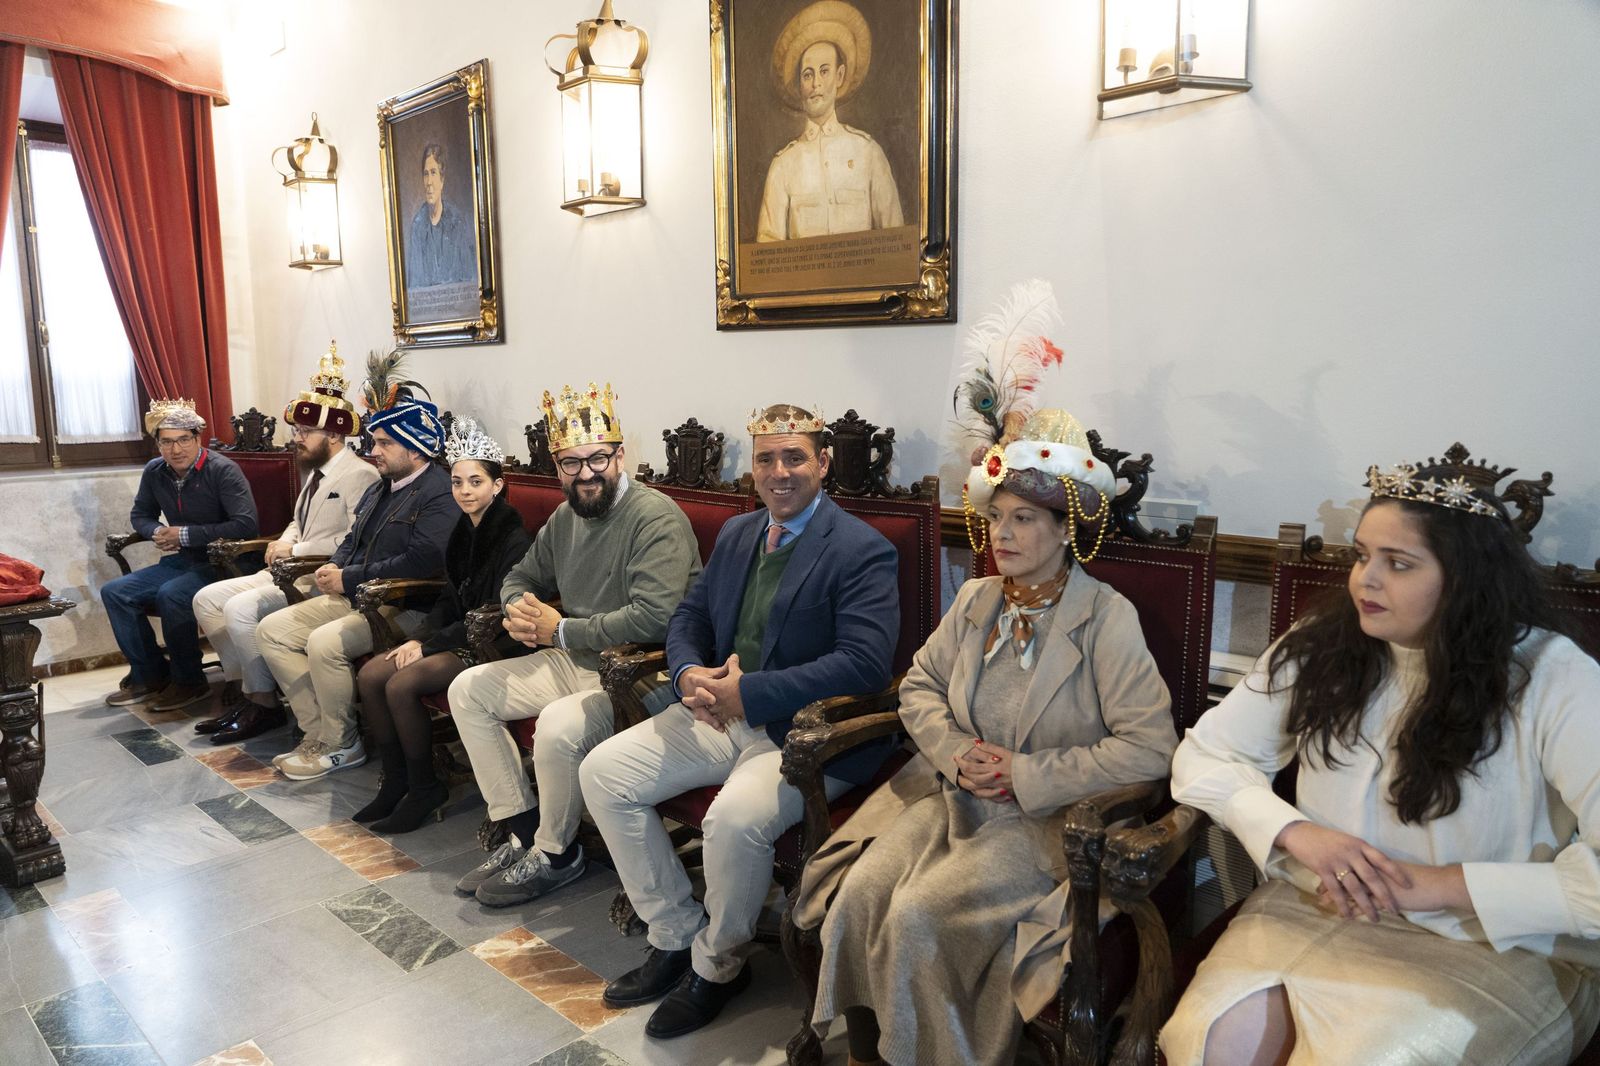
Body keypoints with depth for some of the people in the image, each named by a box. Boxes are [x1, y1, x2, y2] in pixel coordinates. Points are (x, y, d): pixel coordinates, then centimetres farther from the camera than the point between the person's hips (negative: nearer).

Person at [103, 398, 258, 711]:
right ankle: (150, 675, 7)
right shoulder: (155, 471, 6)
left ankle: (189, 682, -12)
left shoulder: (223, 470, -15)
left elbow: (246, 525, -22)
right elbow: (140, 514, 23)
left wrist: (186, 535, -18)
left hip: (219, 562, -8)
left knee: (170, 595, -31)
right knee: (115, 592, -4)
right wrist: (157, 532, -3)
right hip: (179, 561, 8)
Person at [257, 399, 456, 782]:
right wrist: (334, 567, 1)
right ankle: (319, 732, 4)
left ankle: (340, 745, -7)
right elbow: (353, 541, 25)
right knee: (271, 630, 3)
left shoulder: (439, 494, -16)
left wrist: (349, 579, -18)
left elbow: (421, 563, -26)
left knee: (325, 643, -29)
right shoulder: (380, 489, 16)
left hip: (406, 607, -10)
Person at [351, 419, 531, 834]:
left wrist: (431, 644, -16)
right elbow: (449, 599, 14)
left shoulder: (513, 541, -18)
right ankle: (396, 780, 7)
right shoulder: (463, 531, 8)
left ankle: (424, 789, -3)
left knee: (402, 684, -22)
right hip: (457, 637, 9)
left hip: (494, 647, -9)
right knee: (369, 675, -5)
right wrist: (420, 638, -3)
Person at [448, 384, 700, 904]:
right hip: (574, 663, 9)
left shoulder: (656, 518, -19)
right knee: (467, 689, 6)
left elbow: (653, 619, -30)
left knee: (560, 724, -33)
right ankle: (525, 833, 7)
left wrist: (560, 630, -17)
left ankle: (554, 855, -4)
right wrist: (519, 611, -3)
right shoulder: (566, 517, 9)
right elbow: (522, 576, 24)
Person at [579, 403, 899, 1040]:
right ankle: (676, 935, 10)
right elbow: (690, 616, 16)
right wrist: (689, 674, -8)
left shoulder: (863, 551, -11)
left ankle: (716, 965, 0)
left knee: (736, 817, -33)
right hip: (722, 713, 7)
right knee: (601, 771, -3)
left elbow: (865, 664, -21)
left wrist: (746, 693, -24)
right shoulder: (736, 534, 13)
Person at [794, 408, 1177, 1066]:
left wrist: (1025, 775, -17)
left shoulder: (1107, 618, -11)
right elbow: (919, 686, 13)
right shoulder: (975, 600, 7)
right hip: (953, 794, 5)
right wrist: (955, 752, -8)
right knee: (859, 892, -16)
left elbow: (1150, 746, -16)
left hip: (1047, 815, -5)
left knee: (922, 912, -24)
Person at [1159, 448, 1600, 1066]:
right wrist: (1298, 833, -13)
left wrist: (1445, 885, -19)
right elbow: (1204, 758, 3)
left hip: (1496, 946, -2)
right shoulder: (1319, 649, 0)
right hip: (1315, 912, 2)